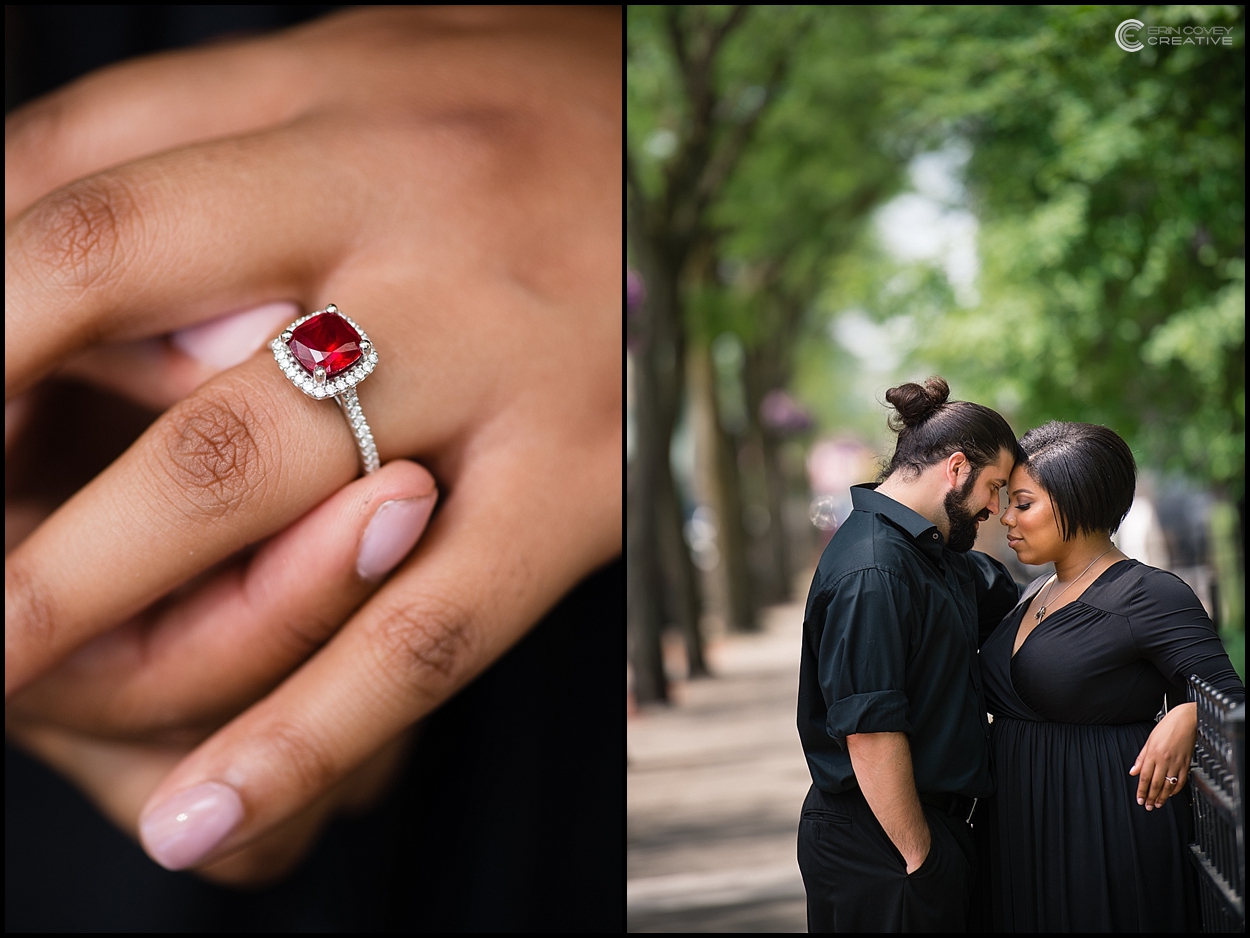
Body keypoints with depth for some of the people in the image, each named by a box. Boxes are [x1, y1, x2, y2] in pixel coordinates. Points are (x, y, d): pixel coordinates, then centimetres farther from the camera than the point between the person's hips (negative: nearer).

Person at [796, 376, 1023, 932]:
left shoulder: (935, 552, 11)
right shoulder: (872, 573, -20)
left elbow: (998, 593, 33)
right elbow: (870, 734, -24)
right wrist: (918, 857, -20)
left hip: (928, 819, 10)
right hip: (876, 846, -10)